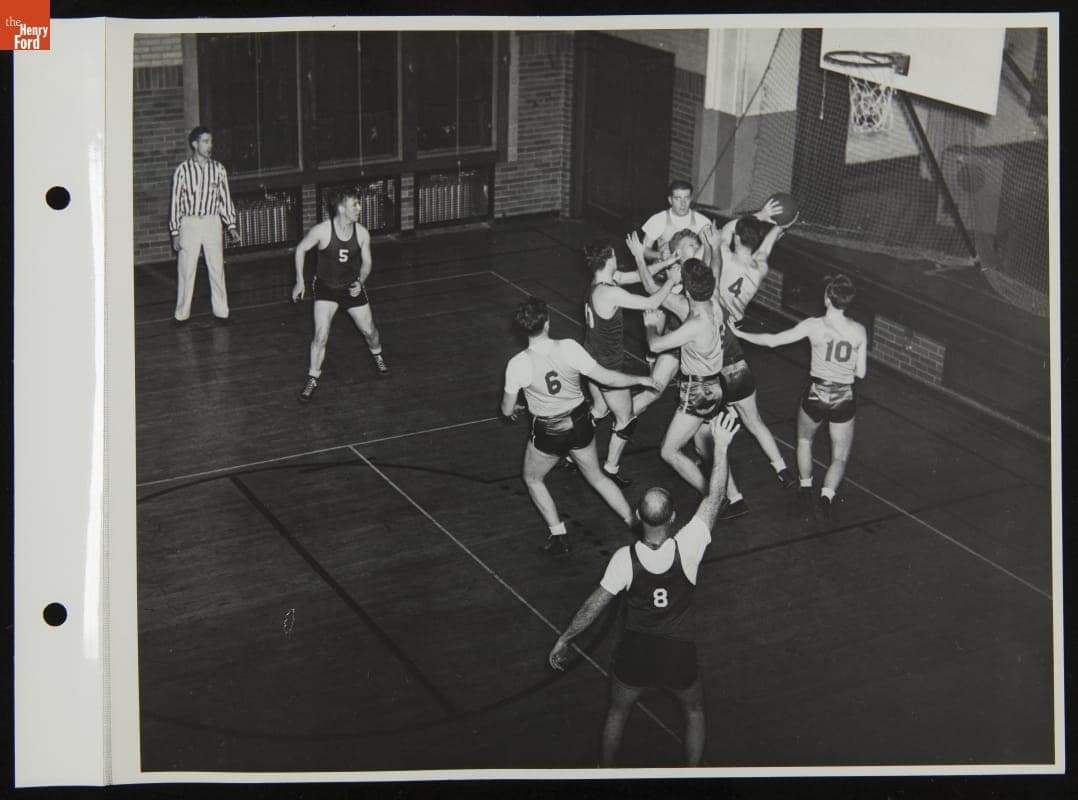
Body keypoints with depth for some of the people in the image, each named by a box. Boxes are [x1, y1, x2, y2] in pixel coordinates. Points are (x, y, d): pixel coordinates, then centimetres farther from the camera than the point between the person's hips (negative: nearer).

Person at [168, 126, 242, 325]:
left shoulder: (218, 169, 5)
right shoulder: (182, 170, -4)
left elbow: (225, 198, 10)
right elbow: (175, 202, -1)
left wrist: (231, 226, 5)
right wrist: (175, 233, -4)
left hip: (212, 223, 2)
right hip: (189, 224, -2)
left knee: (217, 268, 4)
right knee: (186, 270, 1)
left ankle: (221, 311, 14)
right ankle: (182, 314, 11)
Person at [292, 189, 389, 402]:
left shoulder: (362, 233, -13)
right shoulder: (322, 230, -22)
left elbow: (366, 262, 3)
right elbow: (300, 250, -6)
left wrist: (360, 282, -15)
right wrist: (300, 281, -6)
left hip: (352, 287, 3)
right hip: (325, 287, -3)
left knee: (369, 330, 9)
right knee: (321, 336, -13)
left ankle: (377, 356, 43)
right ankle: (313, 379, 3)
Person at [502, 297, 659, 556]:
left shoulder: (517, 364, -21)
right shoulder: (569, 348, -19)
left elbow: (507, 410, -8)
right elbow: (606, 377, -12)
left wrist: (511, 412, 17)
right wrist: (641, 379, 4)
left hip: (547, 433, -2)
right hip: (580, 425, 2)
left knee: (532, 479, 25)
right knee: (596, 477, 26)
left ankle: (559, 537, 21)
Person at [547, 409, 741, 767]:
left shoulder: (624, 559, -22)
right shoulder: (687, 548, -24)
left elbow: (594, 606, -13)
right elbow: (713, 499, -15)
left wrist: (564, 639, 1)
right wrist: (720, 446, -10)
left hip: (635, 650, 1)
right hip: (679, 653, 0)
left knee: (618, 711, 26)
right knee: (694, 710, 28)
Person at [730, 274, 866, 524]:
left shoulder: (813, 325, -12)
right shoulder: (859, 331, -6)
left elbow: (772, 340, -9)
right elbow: (860, 372, 0)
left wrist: (739, 333, 2)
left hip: (816, 395, 0)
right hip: (844, 400, 1)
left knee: (804, 440, 30)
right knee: (840, 457, 15)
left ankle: (806, 487, 39)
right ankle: (826, 496, -7)